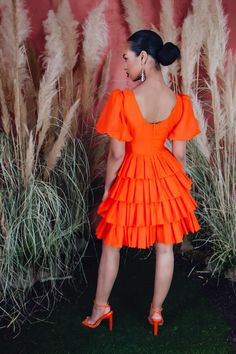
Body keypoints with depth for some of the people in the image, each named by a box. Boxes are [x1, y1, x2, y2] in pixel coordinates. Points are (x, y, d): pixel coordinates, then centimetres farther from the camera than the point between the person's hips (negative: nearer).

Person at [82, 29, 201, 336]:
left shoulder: (122, 99, -22)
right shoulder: (179, 102, -11)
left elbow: (116, 154, -15)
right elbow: (179, 154, -4)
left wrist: (107, 187, 0)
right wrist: (176, 183, 13)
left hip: (131, 180, -3)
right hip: (165, 179, 3)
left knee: (111, 246, 18)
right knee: (165, 249, 18)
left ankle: (101, 308, 35)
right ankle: (156, 312, 33)